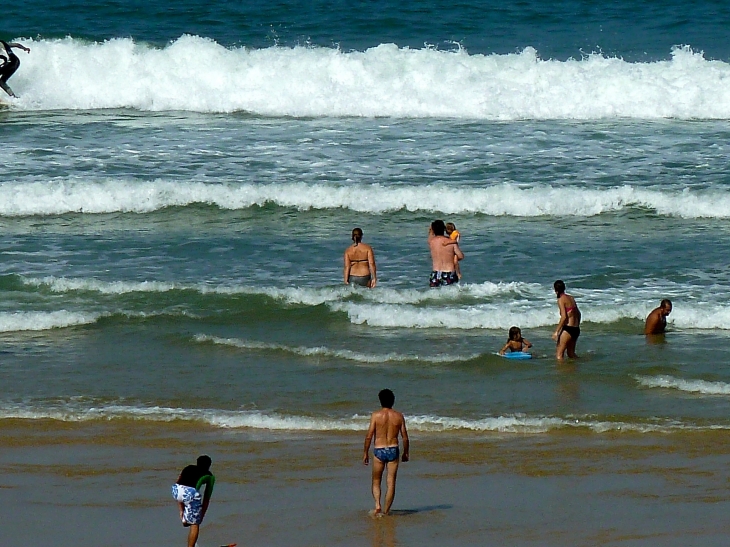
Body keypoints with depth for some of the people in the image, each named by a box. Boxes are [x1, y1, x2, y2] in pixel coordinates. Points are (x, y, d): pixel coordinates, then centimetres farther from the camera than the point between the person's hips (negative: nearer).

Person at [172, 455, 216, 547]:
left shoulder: (188, 468, 31)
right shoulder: (209, 476, 23)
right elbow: (206, 498, 24)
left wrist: (181, 510, 34)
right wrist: (202, 515, 32)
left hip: (176, 489, 4)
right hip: (191, 492, -4)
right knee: (195, 524, 11)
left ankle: (185, 519, 33)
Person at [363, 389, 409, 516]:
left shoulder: (376, 415, -6)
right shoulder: (399, 416, 0)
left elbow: (369, 435, -7)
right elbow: (405, 437, 4)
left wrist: (365, 453, 3)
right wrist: (406, 452, 17)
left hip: (379, 451, -1)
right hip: (393, 450, 1)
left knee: (376, 482, 12)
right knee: (391, 482, 7)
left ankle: (377, 505, -10)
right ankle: (386, 511, 7)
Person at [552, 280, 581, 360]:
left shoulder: (561, 300, -10)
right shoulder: (571, 298, 13)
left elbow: (564, 317, -18)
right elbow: (578, 314, 19)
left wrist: (556, 331, -16)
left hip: (568, 328, -8)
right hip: (576, 329, 8)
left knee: (559, 354, -4)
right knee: (571, 353, 21)